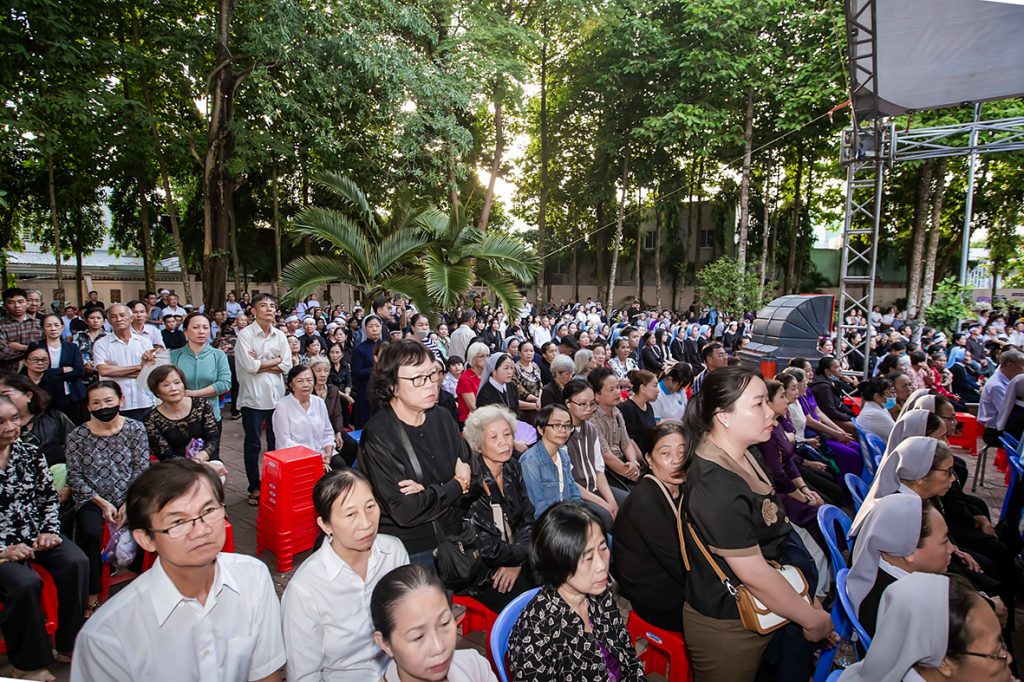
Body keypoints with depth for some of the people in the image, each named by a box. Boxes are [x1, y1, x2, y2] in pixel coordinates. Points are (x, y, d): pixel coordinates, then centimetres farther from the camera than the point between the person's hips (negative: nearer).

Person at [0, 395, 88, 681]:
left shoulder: (30, 453, 2)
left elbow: (49, 497, 9)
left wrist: (50, 531, -4)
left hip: (35, 533, 4)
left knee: (76, 563, -20)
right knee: (25, 583, -28)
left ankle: (69, 644, -4)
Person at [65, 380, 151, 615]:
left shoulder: (135, 429, -2)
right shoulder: (77, 436, -2)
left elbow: (141, 469, -4)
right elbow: (75, 477, -2)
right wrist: (102, 503, -11)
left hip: (129, 496, 0)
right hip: (92, 499, 0)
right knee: (90, 533, -27)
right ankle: (92, 595, -9)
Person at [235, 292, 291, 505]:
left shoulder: (280, 336, 7)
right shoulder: (245, 334, -6)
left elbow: (287, 366, 0)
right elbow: (249, 366, -17)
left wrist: (261, 364, -9)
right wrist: (274, 360, -6)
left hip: (276, 395, 4)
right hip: (253, 397, -4)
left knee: (277, 443, 11)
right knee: (253, 444, 7)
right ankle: (254, 487, 20)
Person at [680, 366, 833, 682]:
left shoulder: (743, 456, 0)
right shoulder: (715, 487, -31)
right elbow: (754, 574, -25)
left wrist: (807, 602, 5)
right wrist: (812, 619, -11)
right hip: (727, 628, -8)